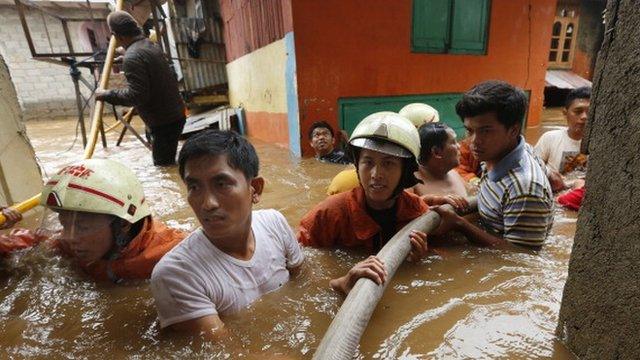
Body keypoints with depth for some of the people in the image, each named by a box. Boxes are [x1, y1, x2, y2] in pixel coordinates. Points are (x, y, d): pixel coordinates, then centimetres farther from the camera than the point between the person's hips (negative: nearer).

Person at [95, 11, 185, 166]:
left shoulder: (132, 57, -17)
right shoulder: (150, 46, 12)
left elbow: (136, 95, -23)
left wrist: (106, 95, -8)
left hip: (164, 121, -9)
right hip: (175, 114, 9)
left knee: (163, 165, -2)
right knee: (168, 162, 19)